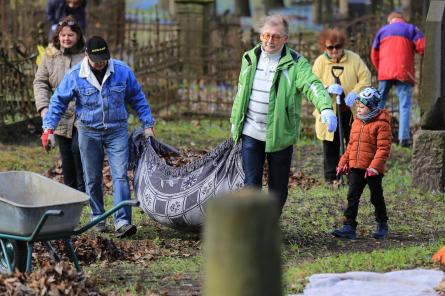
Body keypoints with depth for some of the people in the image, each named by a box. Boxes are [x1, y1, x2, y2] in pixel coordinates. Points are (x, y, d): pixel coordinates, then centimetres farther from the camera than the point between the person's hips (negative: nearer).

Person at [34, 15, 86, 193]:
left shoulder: (86, 55, -5)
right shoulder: (50, 55, 3)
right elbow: (40, 82, 5)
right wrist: (43, 107, -8)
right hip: (61, 117, 3)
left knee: (78, 148, -13)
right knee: (66, 155, 10)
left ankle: (83, 190, 3)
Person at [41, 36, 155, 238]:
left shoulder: (122, 71, -5)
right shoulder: (75, 75, -8)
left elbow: (137, 99, 7)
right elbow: (58, 101, 2)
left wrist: (147, 125, 7)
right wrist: (48, 129, -4)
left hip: (117, 131, 0)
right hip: (89, 133, 1)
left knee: (120, 175, -11)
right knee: (92, 179, 8)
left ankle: (122, 221, -15)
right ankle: (98, 217, 23)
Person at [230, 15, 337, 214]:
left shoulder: (295, 63, -8)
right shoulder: (249, 59, 6)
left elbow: (312, 86, -25)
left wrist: (326, 108, -43)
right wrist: (235, 121, 20)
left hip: (280, 135, -2)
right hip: (251, 133, 2)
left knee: (278, 187, 9)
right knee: (251, 184, 1)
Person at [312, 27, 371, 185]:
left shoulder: (354, 59, 0)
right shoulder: (320, 62, 1)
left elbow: (365, 79, -3)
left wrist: (355, 92, -19)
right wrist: (328, 88, -25)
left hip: (352, 111, 0)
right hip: (329, 113, 0)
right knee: (331, 147, 5)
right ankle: (331, 177, 14)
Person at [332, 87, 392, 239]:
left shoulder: (381, 124, -11)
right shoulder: (357, 123, 12)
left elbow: (383, 148, -16)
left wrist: (374, 167, -23)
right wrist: (343, 162, 15)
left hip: (373, 169, -6)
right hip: (355, 167, 6)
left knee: (376, 197, 8)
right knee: (352, 196, -1)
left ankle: (382, 225, 25)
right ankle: (349, 226, -3)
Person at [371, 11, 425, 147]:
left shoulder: (382, 31, 17)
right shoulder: (411, 29, 8)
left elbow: (374, 55, 16)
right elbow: (422, 47, -4)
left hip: (384, 72, 2)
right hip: (404, 73, -2)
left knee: (379, 102, 12)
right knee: (404, 105, -2)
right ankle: (404, 137, -12)